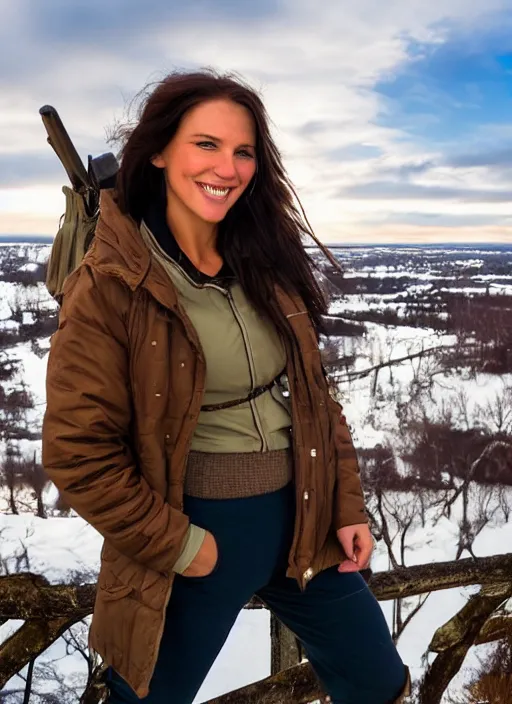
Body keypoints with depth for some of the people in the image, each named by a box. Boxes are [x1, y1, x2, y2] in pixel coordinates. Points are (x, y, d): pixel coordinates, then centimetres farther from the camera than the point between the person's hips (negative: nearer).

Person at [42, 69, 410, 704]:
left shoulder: (268, 261, 0)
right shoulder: (110, 286, -16)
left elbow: (313, 394, 6)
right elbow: (78, 452, -15)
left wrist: (347, 506, 3)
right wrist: (178, 545, -12)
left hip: (304, 521, 5)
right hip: (196, 537, -4)